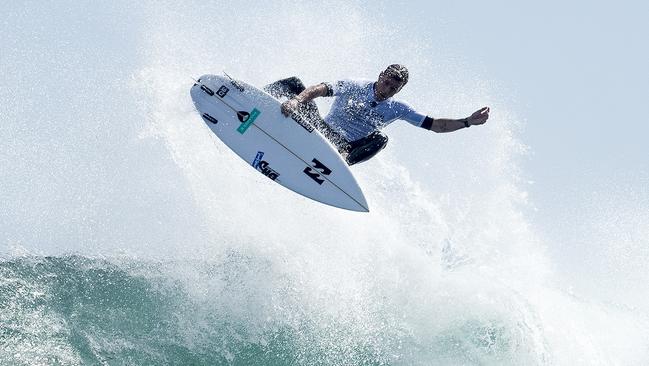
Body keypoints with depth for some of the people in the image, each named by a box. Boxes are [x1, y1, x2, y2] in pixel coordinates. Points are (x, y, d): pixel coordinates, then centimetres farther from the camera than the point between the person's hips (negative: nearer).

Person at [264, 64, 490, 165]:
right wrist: (296, 100, -36)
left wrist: (467, 122, -10)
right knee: (295, 84, -17)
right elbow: (319, 89, -17)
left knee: (380, 139, -28)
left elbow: (435, 125, 1)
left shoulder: (398, 109, 2)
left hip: (346, 148, 2)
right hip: (321, 130, -1)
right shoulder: (355, 87, -5)